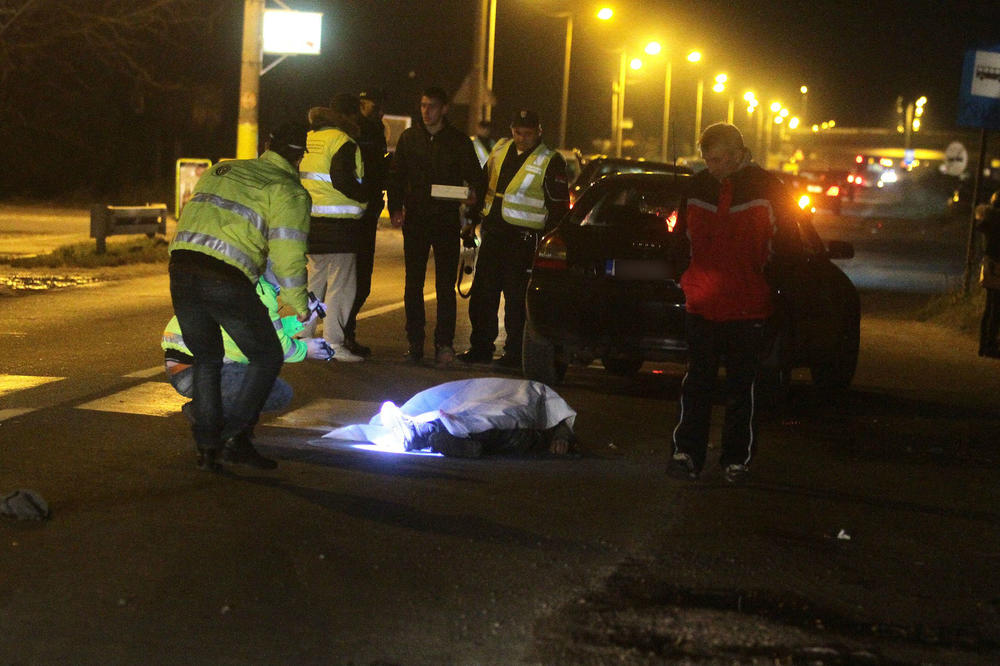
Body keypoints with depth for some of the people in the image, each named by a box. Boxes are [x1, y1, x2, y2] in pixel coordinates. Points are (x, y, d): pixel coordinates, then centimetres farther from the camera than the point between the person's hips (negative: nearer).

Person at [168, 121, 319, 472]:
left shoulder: (220, 170, 24)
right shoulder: (289, 192, 4)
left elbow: (188, 216, 26)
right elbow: (287, 255, -4)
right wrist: (299, 304, 10)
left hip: (182, 269, 6)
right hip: (227, 281, -6)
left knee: (205, 359, 22)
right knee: (267, 357, 13)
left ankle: (207, 446, 18)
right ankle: (235, 437, 4)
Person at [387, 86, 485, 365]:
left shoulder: (458, 141, 3)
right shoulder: (409, 137, 9)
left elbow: (474, 175, 4)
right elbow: (396, 175, 10)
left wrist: (473, 193, -19)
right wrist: (395, 208, -3)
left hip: (447, 220, -2)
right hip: (415, 219, 2)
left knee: (445, 286, -1)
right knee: (413, 284, 4)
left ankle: (444, 343, 3)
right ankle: (414, 343, 10)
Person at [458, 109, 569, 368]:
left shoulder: (549, 162, -6)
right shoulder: (501, 150, 11)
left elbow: (559, 207, -6)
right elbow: (483, 184, 23)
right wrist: (473, 220, 20)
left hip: (523, 239, -6)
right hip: (493, 234, 6)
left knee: (516, 298, -3)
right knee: (482, 294, 8)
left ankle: (515, 353, 5)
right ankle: (481, 347, 18)